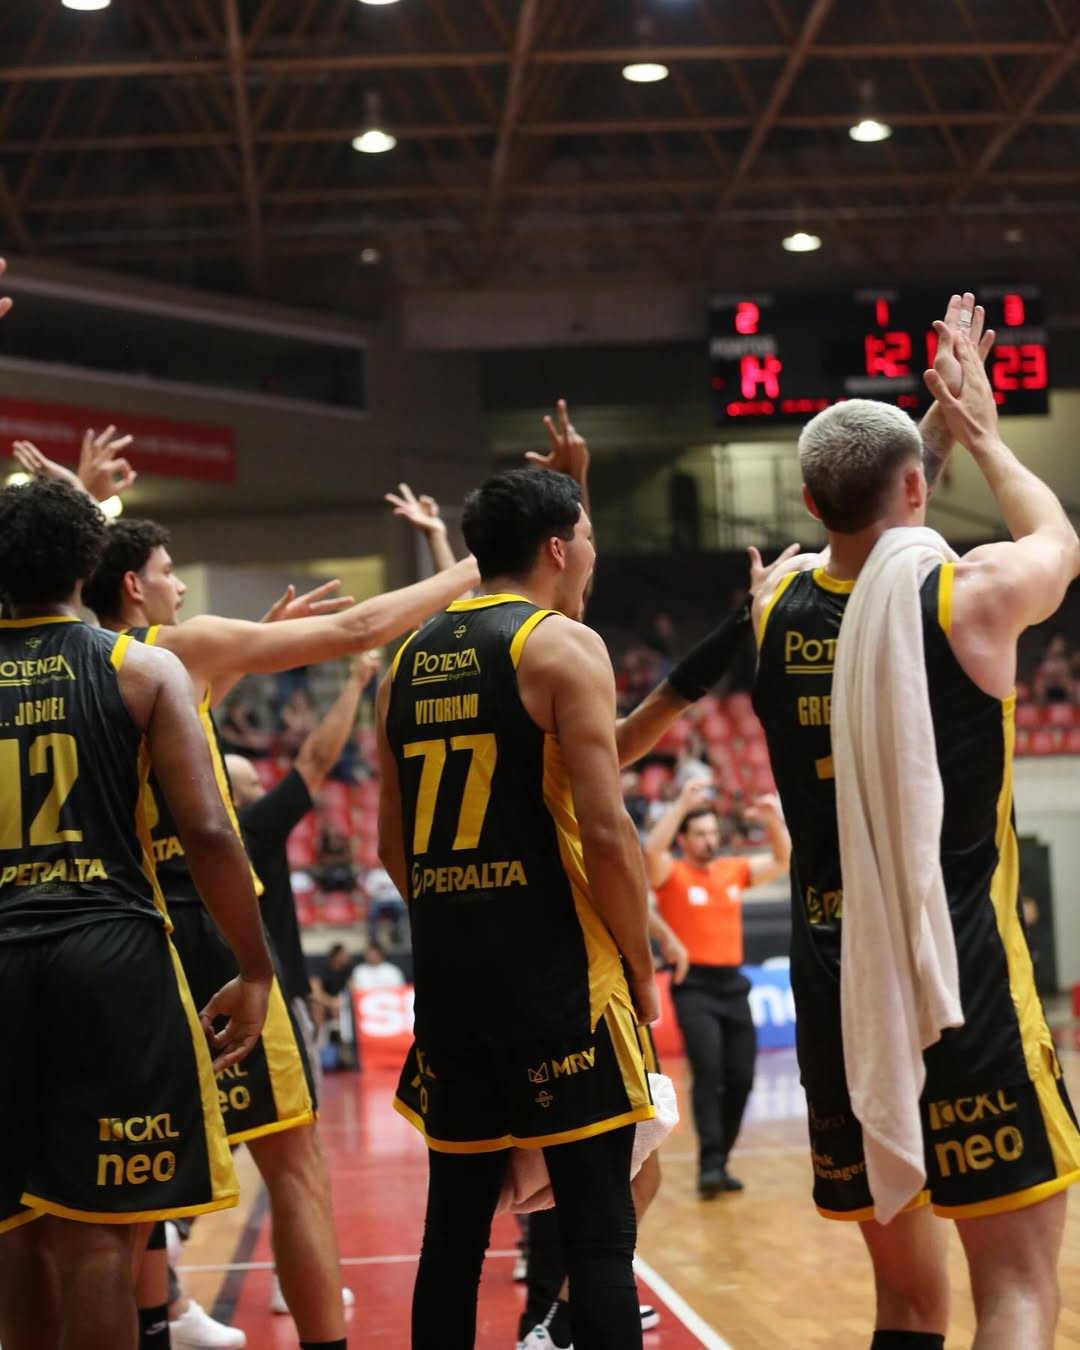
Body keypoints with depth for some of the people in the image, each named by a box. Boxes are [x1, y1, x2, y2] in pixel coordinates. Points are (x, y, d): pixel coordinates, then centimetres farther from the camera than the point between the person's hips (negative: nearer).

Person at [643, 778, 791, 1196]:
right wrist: (682, 803, -29)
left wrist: (775, 821, -8)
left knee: (740, 1079, 3)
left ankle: (720, 1162, 15)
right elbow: (651, 850, -23)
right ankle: (709, 1163, -20)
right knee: (708, 1071, -19)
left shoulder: (734, 870, 11)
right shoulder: (671, 874, -3)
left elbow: (783, 861, 10)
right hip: (694, 985, -5)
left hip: (732, 983, 5)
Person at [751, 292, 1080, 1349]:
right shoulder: (972, 592, -8)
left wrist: (928, 421, 35)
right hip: (959, 972, -5)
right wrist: (980, 430, 30)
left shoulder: (776, 604, 4)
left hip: (832, 980, 5)